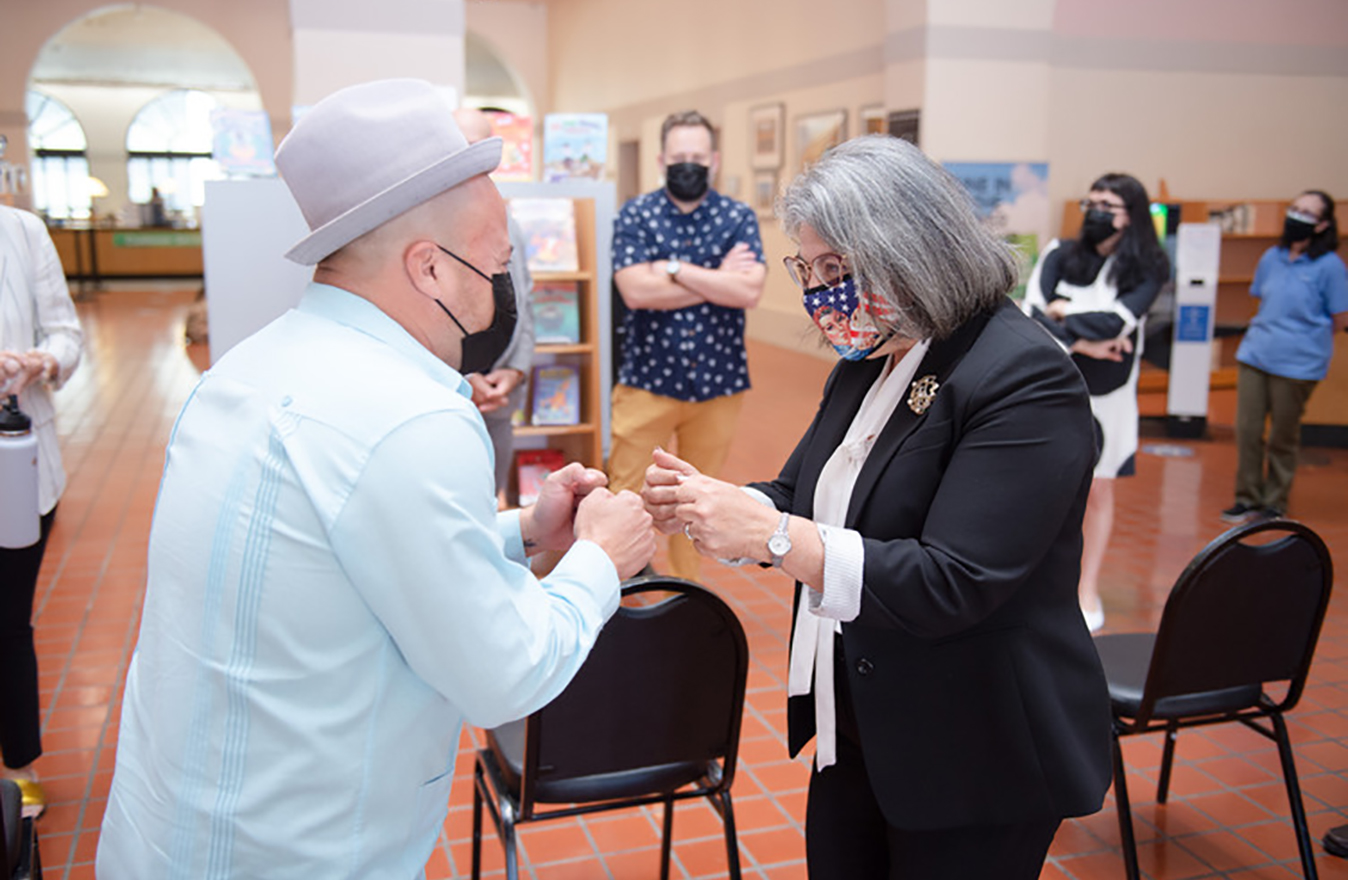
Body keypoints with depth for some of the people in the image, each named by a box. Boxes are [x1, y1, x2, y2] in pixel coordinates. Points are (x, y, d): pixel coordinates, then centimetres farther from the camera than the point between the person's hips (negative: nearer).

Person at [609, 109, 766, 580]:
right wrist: (719, 279, -11)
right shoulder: (635, 215, 0)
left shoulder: (738, 217, 3)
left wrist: (675, 269, -14)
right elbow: (635, 291, -15)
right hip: (648, 377, -1)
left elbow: (750, 291, -13)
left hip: (718, 381, 2)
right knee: (625, 492, 0)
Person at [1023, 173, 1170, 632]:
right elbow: (1031, 311, -12)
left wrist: (1064, 312, -11)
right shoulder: (1059, 255, 1)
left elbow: (1119, 320, -20)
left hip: (1107, 396, -1)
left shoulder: (1147, 269, -3)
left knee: (1099, 492, 8)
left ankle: (1088, 591, 20)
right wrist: (1080, 342, -21)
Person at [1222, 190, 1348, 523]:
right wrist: (1272, 334, 9)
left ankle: (1276, 504, 21)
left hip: (1297, 365, -4)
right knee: (1247, 429, 4)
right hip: (1255, 355, 5)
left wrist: (1301, 339, 2)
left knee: (1283, 438, 6)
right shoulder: (1271, 258, 7)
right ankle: (1248, 498, 19)